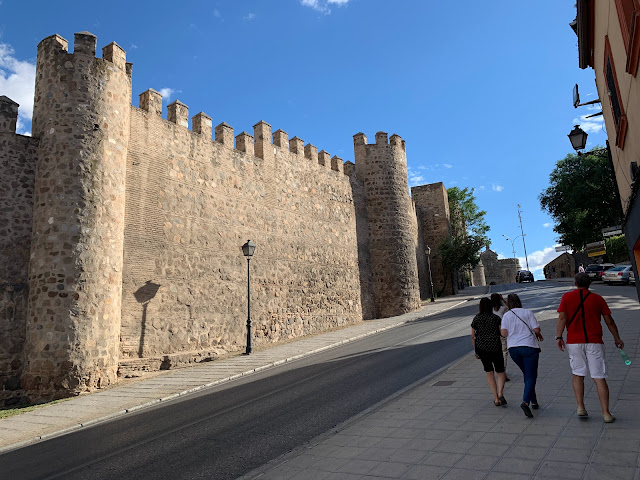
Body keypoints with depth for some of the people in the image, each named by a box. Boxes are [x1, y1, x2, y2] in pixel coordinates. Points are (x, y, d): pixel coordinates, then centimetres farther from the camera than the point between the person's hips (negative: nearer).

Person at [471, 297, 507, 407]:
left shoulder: (476, 319, 6)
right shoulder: (496, 318, 3)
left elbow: (473, 337, 6)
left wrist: (475, 351, 15)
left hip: (481, 348, 1)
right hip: (495, 347, -1)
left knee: (489, 372, 15)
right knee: (500, 371, 15)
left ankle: (496, 398, 11)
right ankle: (500, 393, -9)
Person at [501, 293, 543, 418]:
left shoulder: (506, 315, 4)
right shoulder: (528, 312, 0)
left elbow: (504, 333, -6)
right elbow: (536, 329, -6)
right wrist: (538, 334, 16)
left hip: (513, 348, 3)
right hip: (529, 347, -3)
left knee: (527, 374, 21)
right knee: (531, 376, -2)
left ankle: (534, 402, 26)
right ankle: (525, 402, -20)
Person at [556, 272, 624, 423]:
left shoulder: (567, 297, 3)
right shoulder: (597, 298, 5)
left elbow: (562, 317, -7)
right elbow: (609, 321, 7)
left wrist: (559, 337, -8)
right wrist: (617, 338, 20)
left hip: (574, 342, 0)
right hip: (594, 342, 0)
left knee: (578, 374, 14)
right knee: (599, 378, 3)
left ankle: (580, 407, 10)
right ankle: (606, 413, 2)